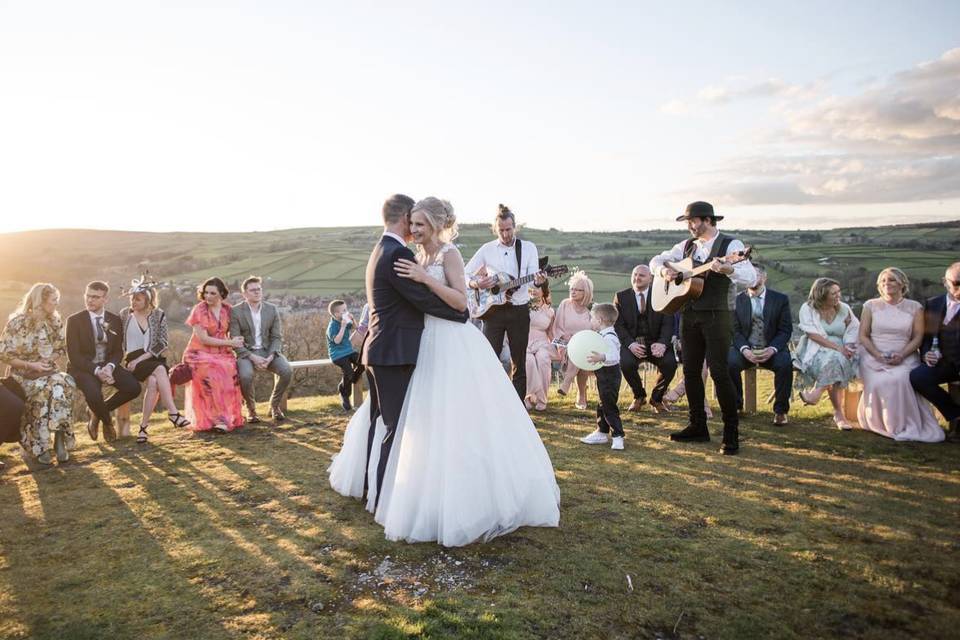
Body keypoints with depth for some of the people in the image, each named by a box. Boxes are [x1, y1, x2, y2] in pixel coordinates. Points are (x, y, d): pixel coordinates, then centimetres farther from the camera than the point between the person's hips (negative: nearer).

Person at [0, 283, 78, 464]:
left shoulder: (55, 321, 4)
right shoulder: (18, 322, -10)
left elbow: (61, 349, 12)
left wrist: (49, 359, -9)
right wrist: (30, 365, -18)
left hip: (48, 372, 3)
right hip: (23, 374, -3)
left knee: (65, 383, -30)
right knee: (45, 389, -33)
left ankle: (60, 438, -25)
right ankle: (40, 446, -21)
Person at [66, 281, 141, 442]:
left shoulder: (115, 320, 5)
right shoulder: (74, 320, -5)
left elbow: (118, 351, 5)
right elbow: (74, 355, -10)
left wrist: (109, 367, -17)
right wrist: (96, 370, -23)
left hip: (107, 365, 4)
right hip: (83, 367, -4)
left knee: (134, 387, -20)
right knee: (94, 394, -33)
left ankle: (97, 413, 7)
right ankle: (107, 422, 3)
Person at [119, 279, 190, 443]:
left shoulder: (159, 315, 5)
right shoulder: (124, 314, 7)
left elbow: (163, 343, -1)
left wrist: (141, 359, -11)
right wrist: (131, 360, -5)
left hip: (152, 359, 1)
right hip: (132, 360, -1)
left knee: (153, 382, -32)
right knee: (160, 370, -32)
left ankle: (144, 425, -24)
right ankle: (173, 412, -34)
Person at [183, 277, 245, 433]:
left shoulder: (227, 309, 6)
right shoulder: (199, 310, -7)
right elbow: (203, 339, -12)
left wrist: (233, 342, -5)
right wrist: (230, 343, -12)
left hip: (221, 353, 3)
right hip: (200, 353, -3)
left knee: (232, 370, -28)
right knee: (214, 374, -32)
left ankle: (230, 416, -20)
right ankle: (218, 418, -26)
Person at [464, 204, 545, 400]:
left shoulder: (528, 248, 4)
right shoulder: (486, 250, 3)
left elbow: (533, 278, -5)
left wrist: (538, 280, -28)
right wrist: (476, 284, -18)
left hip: (519, 311, 0)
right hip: (493, 310, 0)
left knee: (519, 362, 6)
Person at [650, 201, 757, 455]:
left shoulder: (730, 244, -5)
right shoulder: (687, 245, 13)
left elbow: (751, 278, -17)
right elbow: (656, 260, 20)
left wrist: (727, 269, -36)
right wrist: (663, 269, -3)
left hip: (717, 316, -6)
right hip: (689, 315, 6)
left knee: (718, 371, -10)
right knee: (690, 370, 9)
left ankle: (732, 433, 0)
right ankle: (698, 427, 20)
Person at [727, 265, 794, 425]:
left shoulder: (780, 299, 4)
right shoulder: (738, 299, 6)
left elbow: (785, 330, -1)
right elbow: (735, 330, 1)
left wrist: (772, 349, -19)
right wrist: (744, 349, -18)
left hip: (771, 349, 0)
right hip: (745, 349, 1)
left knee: (785, 364, -31)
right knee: (730, 362, -30)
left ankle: (780, 410, -13)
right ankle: (735, 405, -8)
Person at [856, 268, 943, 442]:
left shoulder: (915, 307, 8)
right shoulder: (871, 306, 8)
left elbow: (918, 337, 3)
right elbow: (863, 336, 4)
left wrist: (901, 355, -14)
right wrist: (878, 356, -12)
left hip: (904, 358, 0)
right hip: (873, 356, 1)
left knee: (900, 380, -32)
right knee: (878, 383, -29)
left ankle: (907, 426, -18)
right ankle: (880, 423, -11)